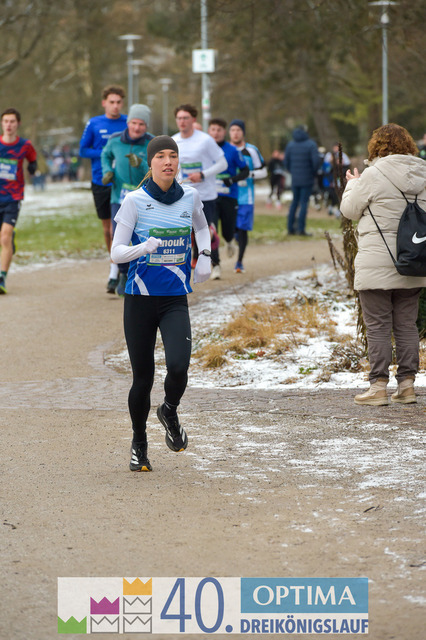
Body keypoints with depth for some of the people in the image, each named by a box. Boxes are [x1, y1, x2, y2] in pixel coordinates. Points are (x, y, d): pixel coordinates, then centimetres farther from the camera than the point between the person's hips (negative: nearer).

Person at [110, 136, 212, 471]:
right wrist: (144, 247, -25)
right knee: (143, 377, 4)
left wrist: (205, 256, 11)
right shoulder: (135, 201, -6)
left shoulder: (190, 197, 3)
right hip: (140, 299, -1)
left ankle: (170, 412, 14)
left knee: (178, 366, -20)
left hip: (176, 300, 2)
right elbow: (116, 252, -7)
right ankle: (139, 443, 28)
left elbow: (202, 227, 27)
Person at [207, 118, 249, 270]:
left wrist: (232, 179, -15)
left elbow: (245, 171, 2)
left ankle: (229, 241, 44)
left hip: (229, 197, -1)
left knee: (228, 231, 5)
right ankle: (215, 265, -4)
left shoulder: (232, 150, -3)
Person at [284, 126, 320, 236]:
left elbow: (286, 162, 3)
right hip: (307, 179, -4)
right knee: (304, 203, -1)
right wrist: (314, 172, 2)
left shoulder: (290, 145, 3)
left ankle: (290, 228, 13)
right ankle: (301, 229, -4)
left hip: (295, 179, 4)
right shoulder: (311, 144, -9)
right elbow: (316, 161, -15)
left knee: (294, 202, 14)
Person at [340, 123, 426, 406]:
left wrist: (353, 184, 17)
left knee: (378, 327, 0)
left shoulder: (373, 175, -13)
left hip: (377, 264, -5)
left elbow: (350, 210, -2)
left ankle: (379, 387, -1)